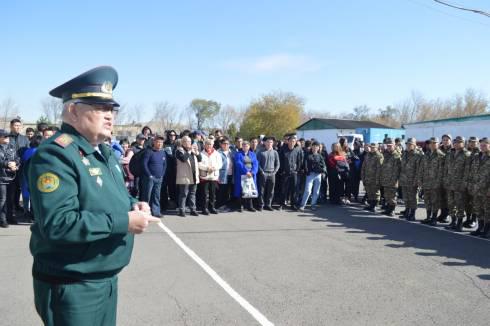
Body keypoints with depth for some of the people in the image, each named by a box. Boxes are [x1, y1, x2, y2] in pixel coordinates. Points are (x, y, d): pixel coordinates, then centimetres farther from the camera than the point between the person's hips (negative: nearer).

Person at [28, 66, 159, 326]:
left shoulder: (103, 152, 10)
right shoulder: (56, 154, -20)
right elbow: (57, 223, -29)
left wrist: (133, 205, -2)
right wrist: (122, 223, -26)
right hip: (70, 287, -9)